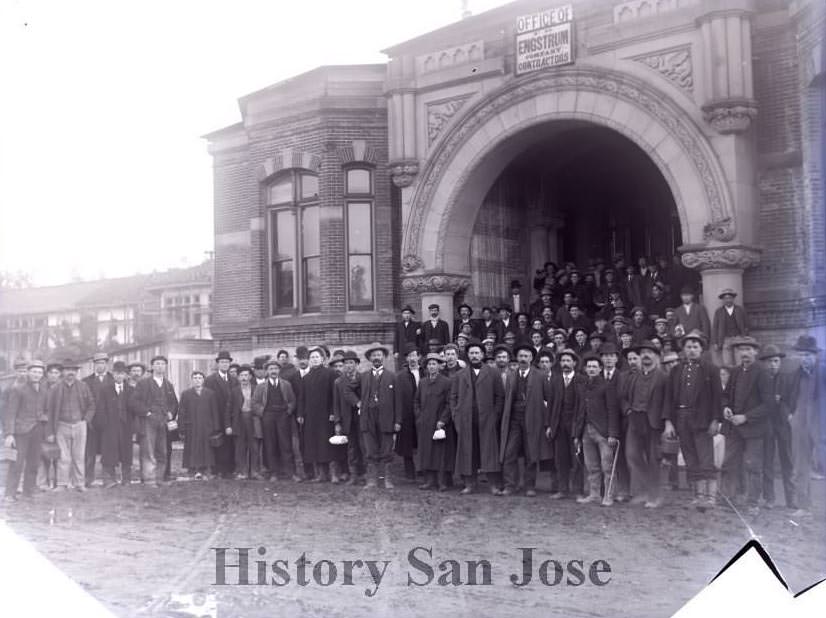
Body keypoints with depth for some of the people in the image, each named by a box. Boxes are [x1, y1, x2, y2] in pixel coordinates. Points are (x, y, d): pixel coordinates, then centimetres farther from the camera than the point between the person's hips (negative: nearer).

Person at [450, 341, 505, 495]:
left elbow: (500, 396, 5)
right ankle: (469, 484, 8)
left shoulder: (492, 374, 8)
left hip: (487, 419, -2)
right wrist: (455, 416, 1)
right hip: (465, 420, 2)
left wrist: (496, 415, -4)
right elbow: (453, 397, 11)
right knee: (467, 451, 2)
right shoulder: (459, 376, 13)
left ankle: (494, 485, -4)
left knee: (490, 451, -5)